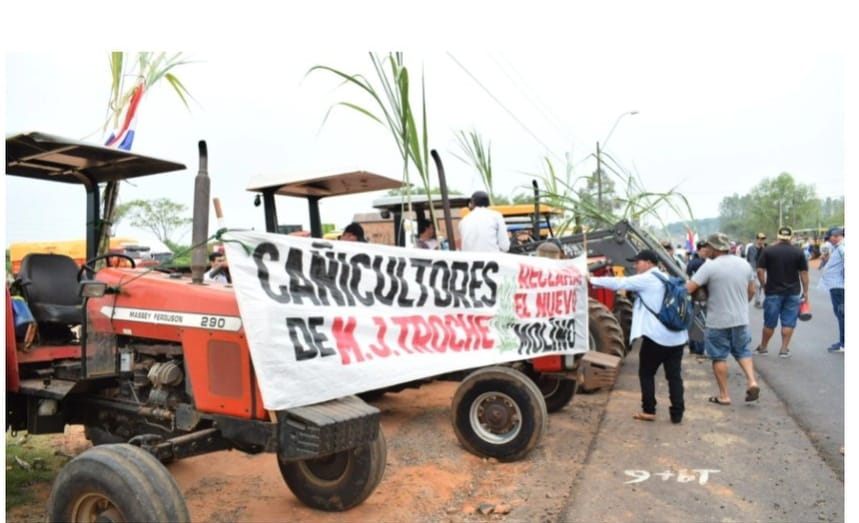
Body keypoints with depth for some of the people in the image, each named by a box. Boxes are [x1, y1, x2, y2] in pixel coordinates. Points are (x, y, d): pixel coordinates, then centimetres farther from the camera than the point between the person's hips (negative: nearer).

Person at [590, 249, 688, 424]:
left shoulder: (646, 279, -7)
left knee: (646, 373, 7)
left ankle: (649, 411, 10)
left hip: (656, 336, -7)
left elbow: (619, 283, -13)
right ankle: (677, 413, 10)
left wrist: (592, 280, -8)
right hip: (677, 336, 7)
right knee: (674, 375, 9)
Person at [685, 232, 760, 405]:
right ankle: (752, 382, 5)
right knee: (742, 351, 22)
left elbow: (688, 289, -20)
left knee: (719, 357, 7)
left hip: (717, 321, -5)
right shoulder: (744, 264, 4)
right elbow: (751, 291, 14)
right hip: (741, 319, 5)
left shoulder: (709, 266, -16)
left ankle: (724, 396, 12)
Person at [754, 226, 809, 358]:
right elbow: (804, 273, 0)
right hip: (793, 293, 1)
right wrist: (805, 291, 6)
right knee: (788, 322, 6)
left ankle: (762, 347, 18)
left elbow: (760, 271, -5)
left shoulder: (768, 251, -3)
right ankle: (784, 349, 7)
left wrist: (764, 286, 6)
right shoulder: (799, 252, 0)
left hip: (773, 292, 0)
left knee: (769, 322, 7)